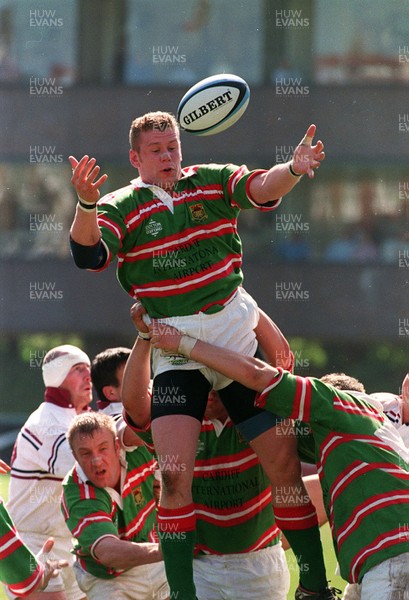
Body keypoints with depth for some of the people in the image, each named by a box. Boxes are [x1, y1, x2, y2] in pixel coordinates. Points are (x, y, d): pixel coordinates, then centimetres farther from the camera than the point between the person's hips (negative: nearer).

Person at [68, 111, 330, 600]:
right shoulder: (122, 207, 0)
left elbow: (261, 189, -11)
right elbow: (89, 255, -17)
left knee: (284, 462, -1)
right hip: (175, 352, -2)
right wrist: (86, 204, -37)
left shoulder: (211, 182, 6)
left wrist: (293, 169, -34)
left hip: (238, 335, 2)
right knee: (175, 475, -16)